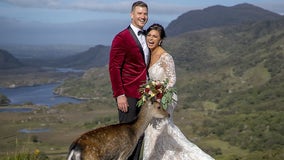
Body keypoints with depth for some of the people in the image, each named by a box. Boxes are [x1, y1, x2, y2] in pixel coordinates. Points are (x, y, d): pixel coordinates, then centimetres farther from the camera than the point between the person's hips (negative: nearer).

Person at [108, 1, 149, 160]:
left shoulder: (146, 37, 14)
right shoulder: (122, 38, -9)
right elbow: (114, 68, -12)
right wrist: (119, 95, -17)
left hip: (144, 93, 7)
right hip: (128, 95, -7)